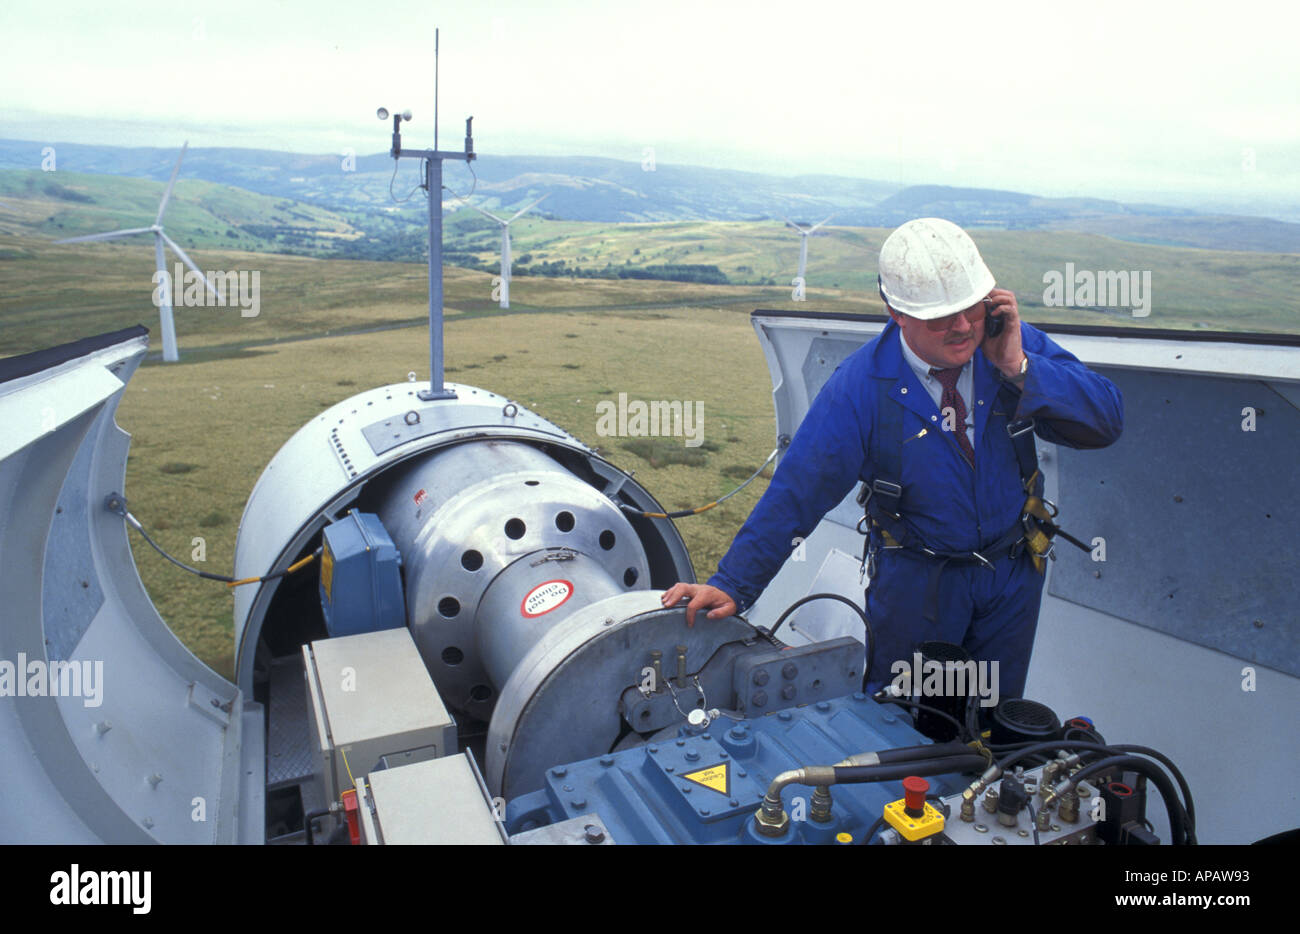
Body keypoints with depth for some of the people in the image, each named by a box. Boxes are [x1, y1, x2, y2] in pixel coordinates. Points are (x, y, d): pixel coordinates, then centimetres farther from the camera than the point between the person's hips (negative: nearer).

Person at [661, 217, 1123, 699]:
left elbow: (1106, 422, -14)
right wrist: (732, 585, -21)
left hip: (1013, 571, 3)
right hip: (915, 579, -3)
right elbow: (798, 488, -19)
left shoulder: (1015, 344, -12)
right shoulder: (860, 384, -20)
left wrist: (1020, 369, -28)